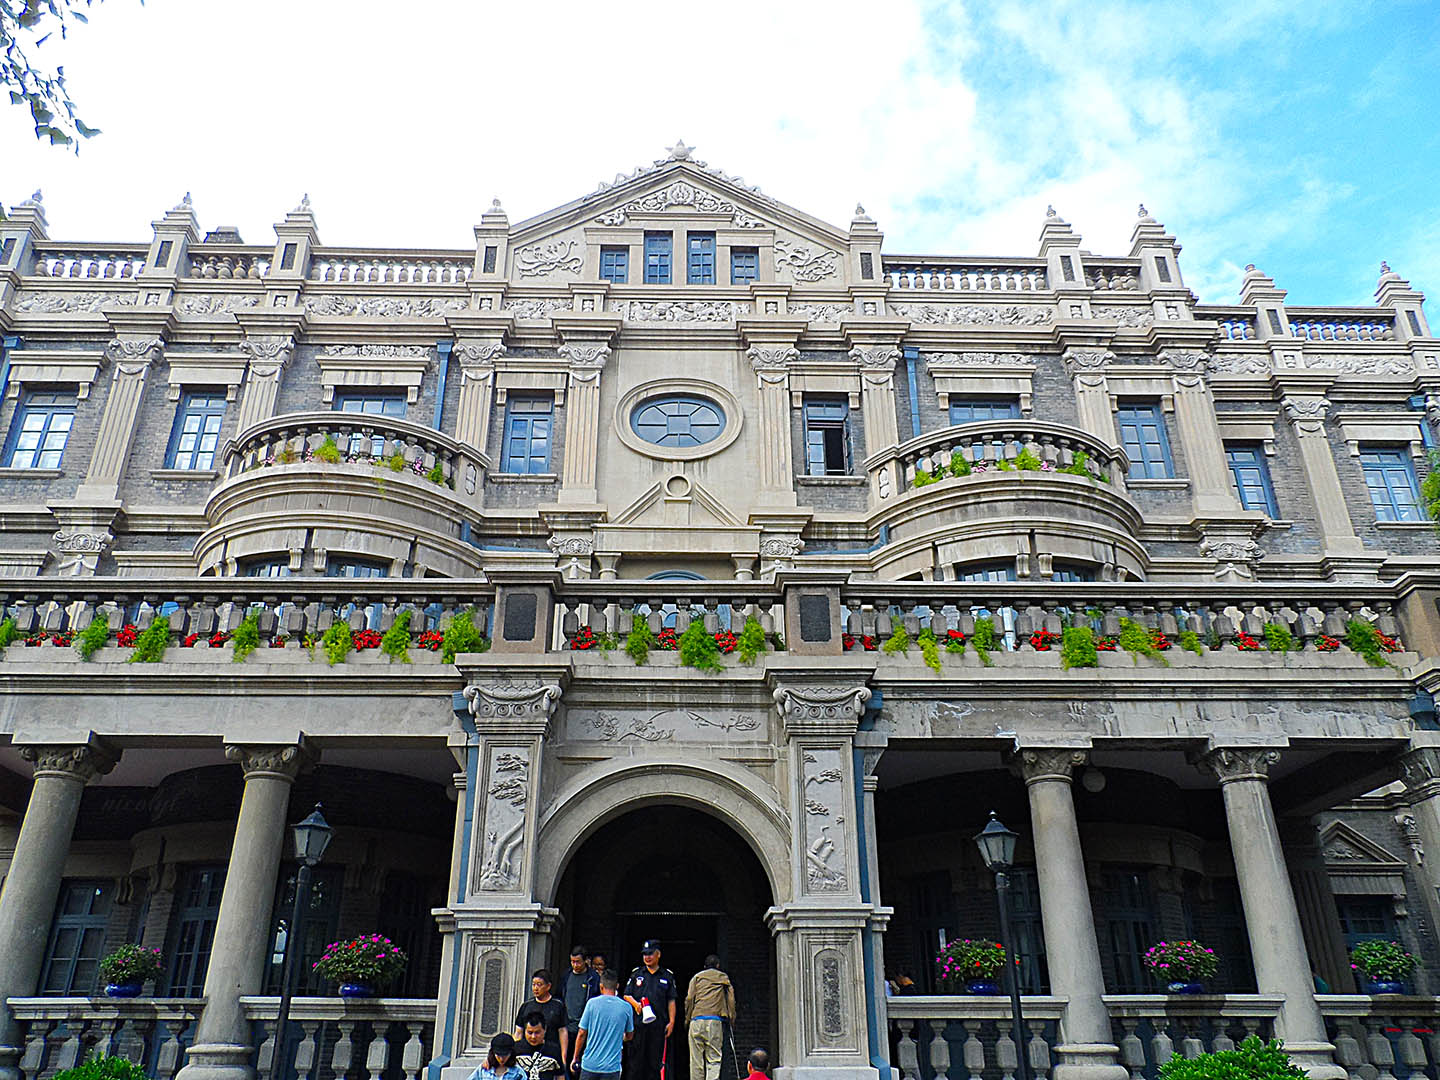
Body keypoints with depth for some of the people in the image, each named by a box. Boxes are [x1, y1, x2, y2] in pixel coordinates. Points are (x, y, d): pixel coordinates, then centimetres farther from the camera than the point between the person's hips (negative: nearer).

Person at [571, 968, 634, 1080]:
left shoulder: (592, 1003, -5)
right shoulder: (626, 1008, -1)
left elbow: (582, 1034, -3)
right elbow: (629, 1035, 14)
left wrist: (575, 1058, 9)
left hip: (590, 1063, 0)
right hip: (612, 1066, 0)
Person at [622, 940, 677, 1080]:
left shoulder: (667, 976, 9)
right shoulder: (636, 974, 11)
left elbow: (671, 1001, 9)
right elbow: (626, 995, 11)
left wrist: (671, 1022, 1)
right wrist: (635, 1004, -9)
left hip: (659, 1025, 0)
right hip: (638, 1023, 0)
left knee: (656, 1061, 2)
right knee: (637, 1059, 1)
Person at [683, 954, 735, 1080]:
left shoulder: (697, 977, 15)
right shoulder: (724, 977, 15)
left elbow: (689, 999, 6)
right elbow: (731, 998, 8)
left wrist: (687, 1018, 12)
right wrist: (732, 1019, 12)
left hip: (696, 1020, 1)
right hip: (716, 1021, -1)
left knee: (696, 1059, 5)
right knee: (714, 1058, -2)